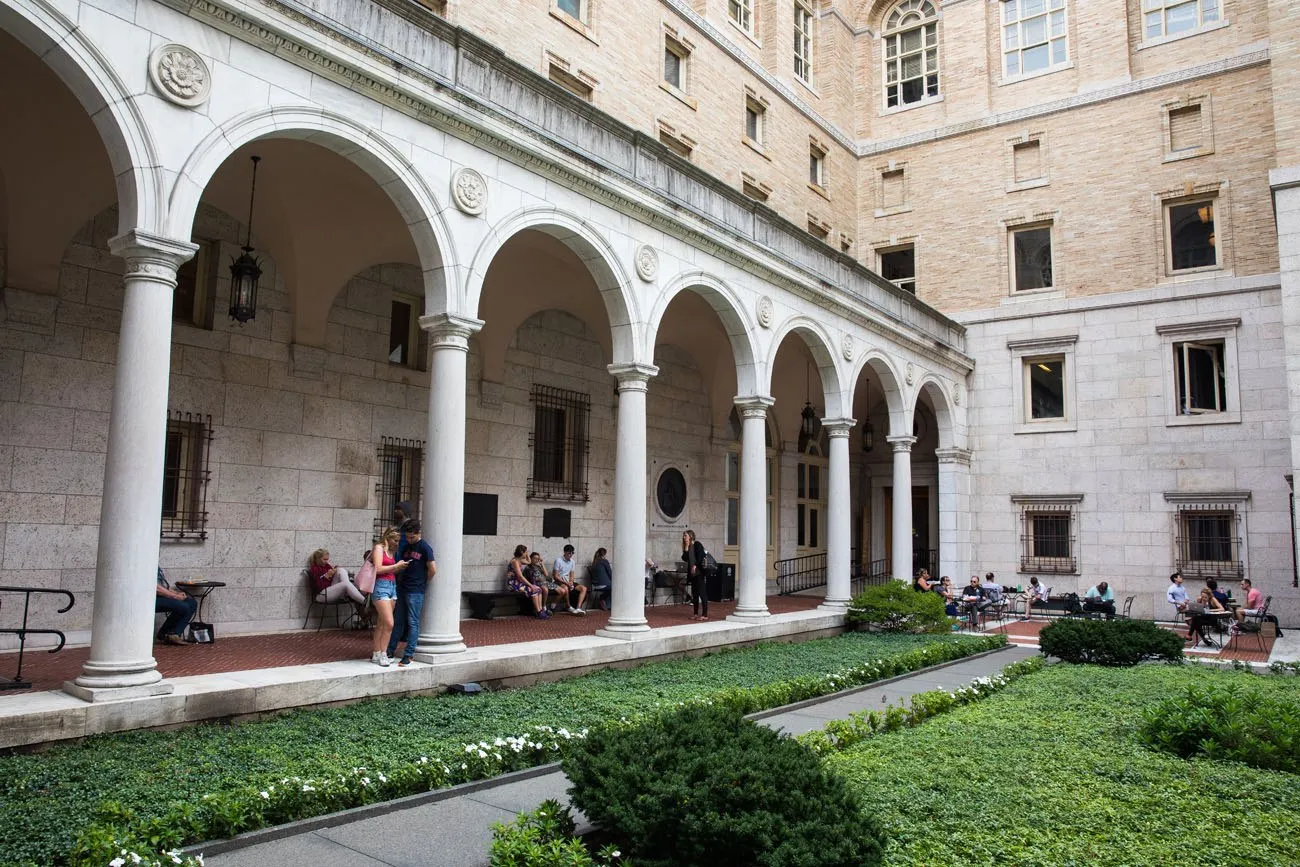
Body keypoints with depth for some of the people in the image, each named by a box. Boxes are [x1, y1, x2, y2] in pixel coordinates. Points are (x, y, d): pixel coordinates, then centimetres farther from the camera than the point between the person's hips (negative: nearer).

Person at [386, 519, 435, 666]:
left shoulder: (425, 548, -9)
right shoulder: (405, 547, 13)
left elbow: (433, 570, -12)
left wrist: (422, 582, -1)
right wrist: (400, 580, 8)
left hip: (415, 591, -7)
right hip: (402, 588, 7)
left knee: (413, 622, -2)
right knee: (397, 621, 12)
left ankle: (408, 655, 2)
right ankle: (390, 651, 19)